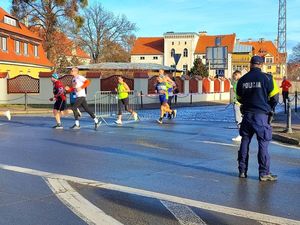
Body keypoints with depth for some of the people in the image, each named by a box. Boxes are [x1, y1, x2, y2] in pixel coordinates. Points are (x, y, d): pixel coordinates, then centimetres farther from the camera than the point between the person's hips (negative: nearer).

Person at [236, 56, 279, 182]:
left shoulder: (242, 79, 4)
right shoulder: (266, 78, -8)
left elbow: (239, 98, 13)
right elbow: (274, 96, -5)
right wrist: (271, 108, 12)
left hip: (247, 114, 4)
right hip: (262, 115, -4)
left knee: (245, 142, 13)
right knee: (263, 143, 1)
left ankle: (242, 171, 18)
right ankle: (264, 173, 2)